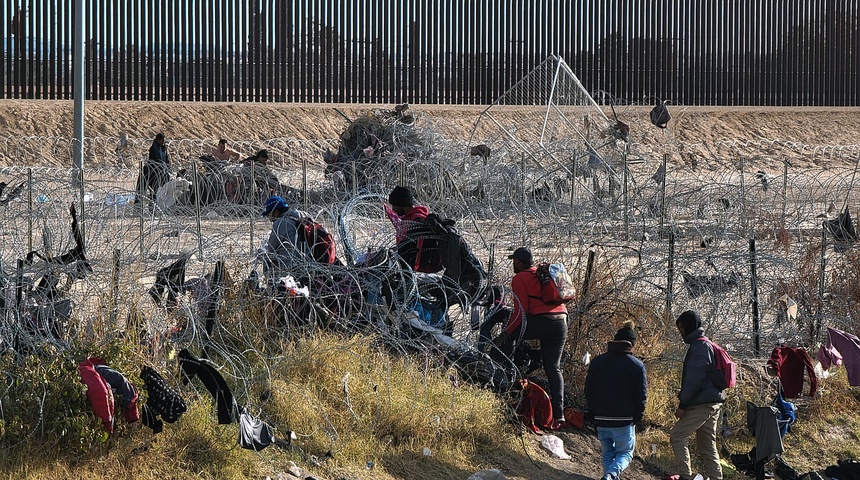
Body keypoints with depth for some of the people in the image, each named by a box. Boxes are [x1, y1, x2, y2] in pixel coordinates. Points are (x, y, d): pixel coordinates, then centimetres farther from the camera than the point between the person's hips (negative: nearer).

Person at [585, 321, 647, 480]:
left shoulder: (597, 362, 4)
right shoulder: (637, 365, -6)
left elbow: (589, 390, 7)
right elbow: (641, 395, -6)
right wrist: (636, 417, 6)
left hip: (602, 419, 3)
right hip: (624, 421, -3)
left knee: (608, 452, 19)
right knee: (625, 452, 8)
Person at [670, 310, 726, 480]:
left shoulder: (699, 346, -13)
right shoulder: (708, 345, 20)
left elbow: (694, 380, -19)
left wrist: (683, 404, -16)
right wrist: (684, 401, 22)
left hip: (701, 405, -10)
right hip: (713, 404, 10)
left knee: (676, 436, -5)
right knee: (707, 446, 11)